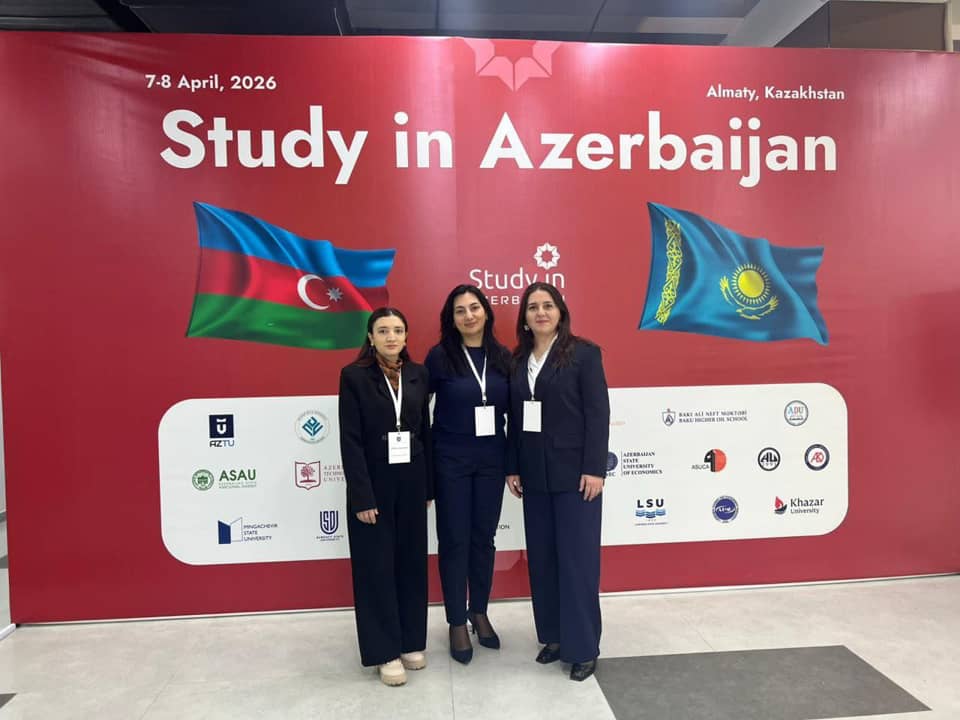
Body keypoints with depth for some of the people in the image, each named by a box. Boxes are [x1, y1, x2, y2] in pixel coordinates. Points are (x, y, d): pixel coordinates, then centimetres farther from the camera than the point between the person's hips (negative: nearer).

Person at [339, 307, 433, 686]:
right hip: (373, 484, -4)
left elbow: (425, 432, 7)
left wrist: (428, 487, 7)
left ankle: (411, 642, 29)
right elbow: (350, 440, -11)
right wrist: (362, 496, -15)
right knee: (376, 566, 7)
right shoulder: (354, 376, -8)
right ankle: (385, 651, 21)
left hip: (411, 482, 4)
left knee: (412, 562, 13)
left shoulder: (418, 374, 4)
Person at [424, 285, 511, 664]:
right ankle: (457, 623, 22)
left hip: (491, 459, 3)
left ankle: (480, 613, 32)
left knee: (484, 537, 14)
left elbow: (512, 411, 7)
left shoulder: (502, 357, 2)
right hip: (451, 460, -3)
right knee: (454, 540, 6)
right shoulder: (439, 356, -8)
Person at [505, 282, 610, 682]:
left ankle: (583, 648, 15)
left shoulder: (583, 353, -4)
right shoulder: (518, 360, 9)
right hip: (534, 475, 5)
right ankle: (553, 636, 26)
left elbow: (598, 413, -9)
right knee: (542, 558, 11)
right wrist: (512, 468, 7)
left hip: (574, 473, -5)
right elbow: (515, 419, 9)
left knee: (577, 558, 2)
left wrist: (594, 468, -14)